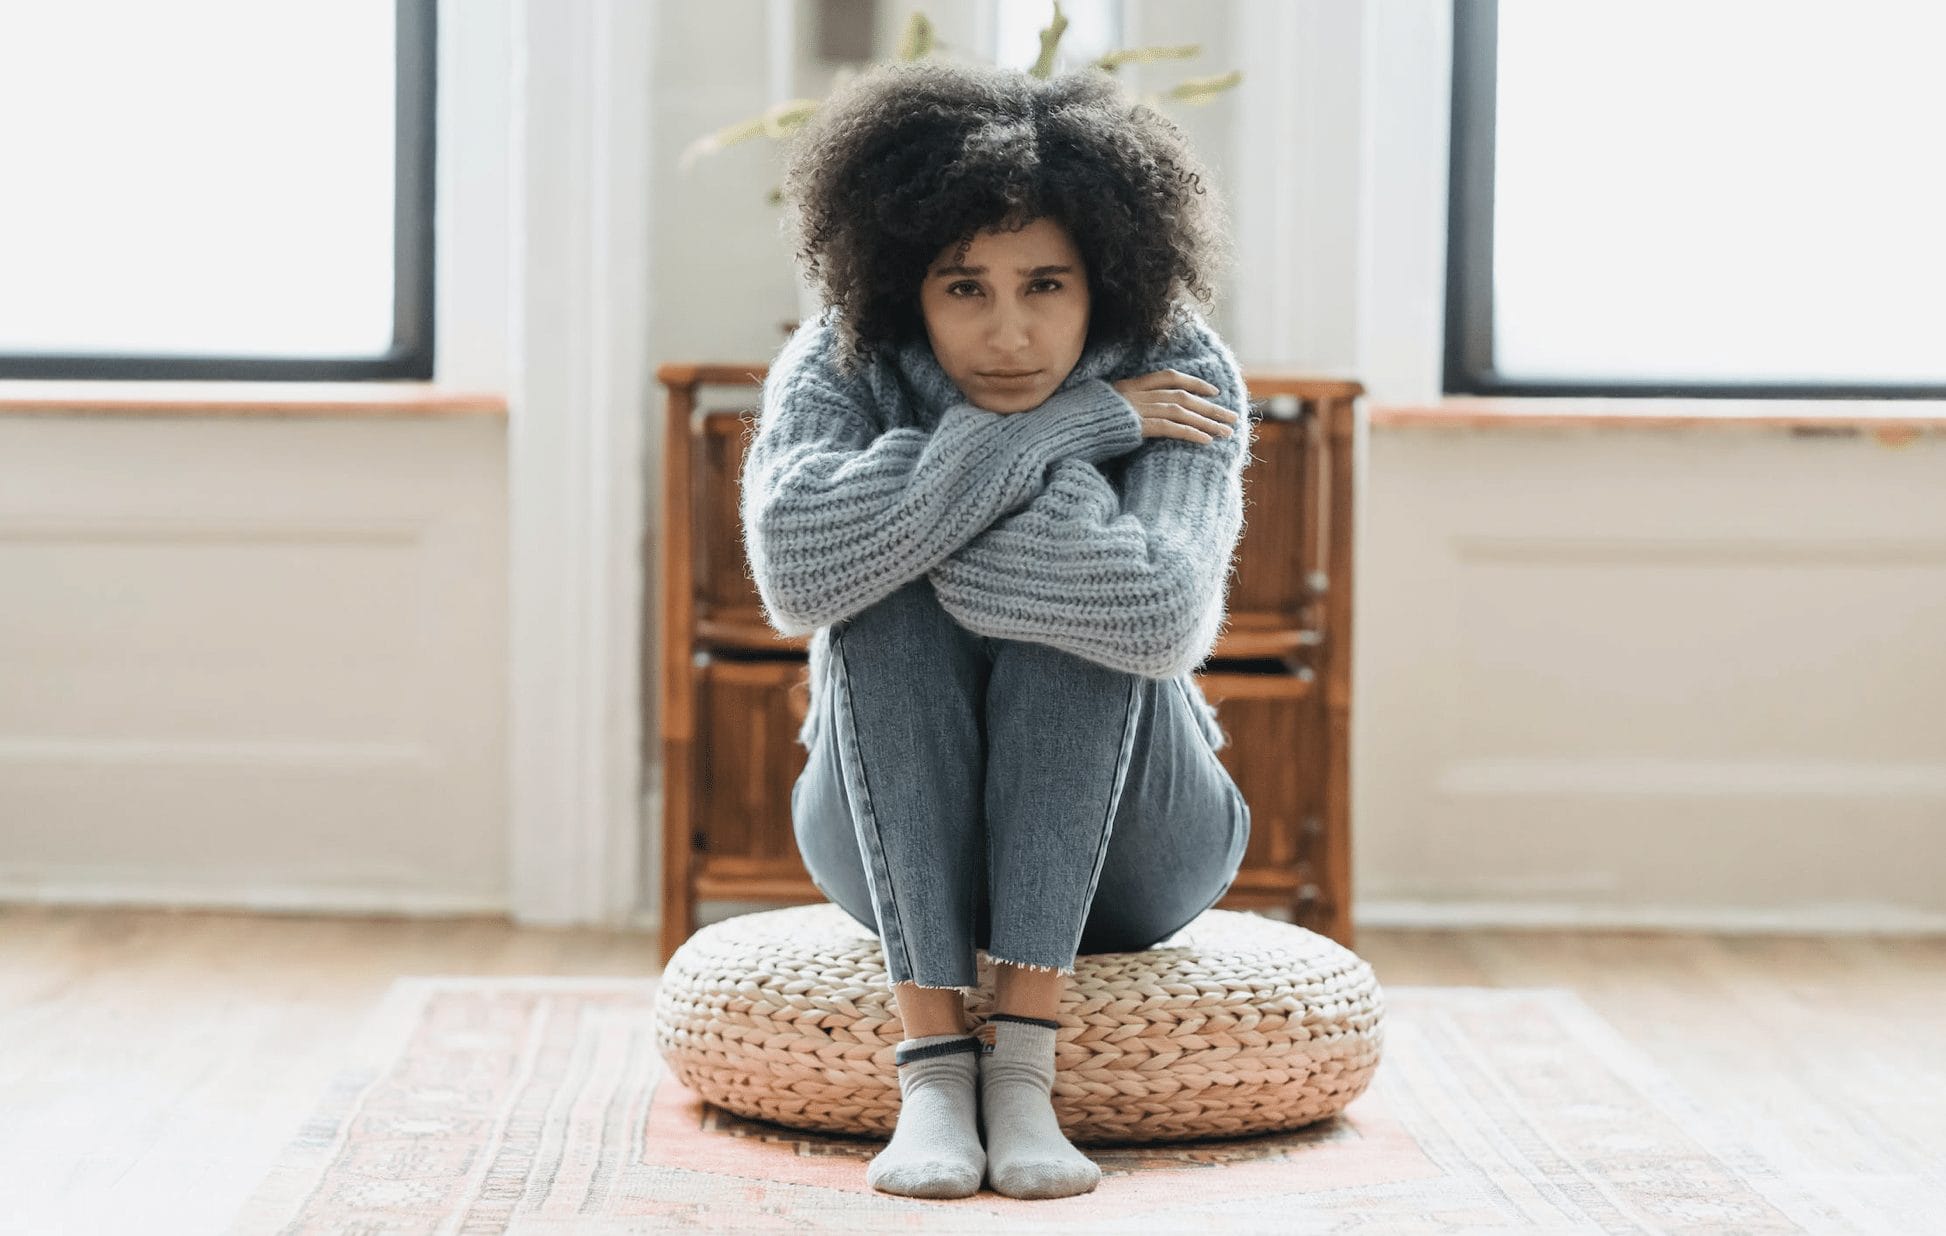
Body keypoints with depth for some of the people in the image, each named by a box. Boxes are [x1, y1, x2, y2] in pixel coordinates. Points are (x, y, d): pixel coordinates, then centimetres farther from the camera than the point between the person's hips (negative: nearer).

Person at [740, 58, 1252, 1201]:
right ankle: (933, 1064, -31)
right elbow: (798, 571, -36)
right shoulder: (837, 370, -13)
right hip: (894, 842, 1)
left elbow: (1164, 614, -35)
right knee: (885, 586, -28)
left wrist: (902, 513, -28)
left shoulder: (1177, 371, -15)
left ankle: (1024, 1062, -32)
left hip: (1124, 845, 0)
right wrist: (1065, 424, -30)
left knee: (1078, 510, -28)